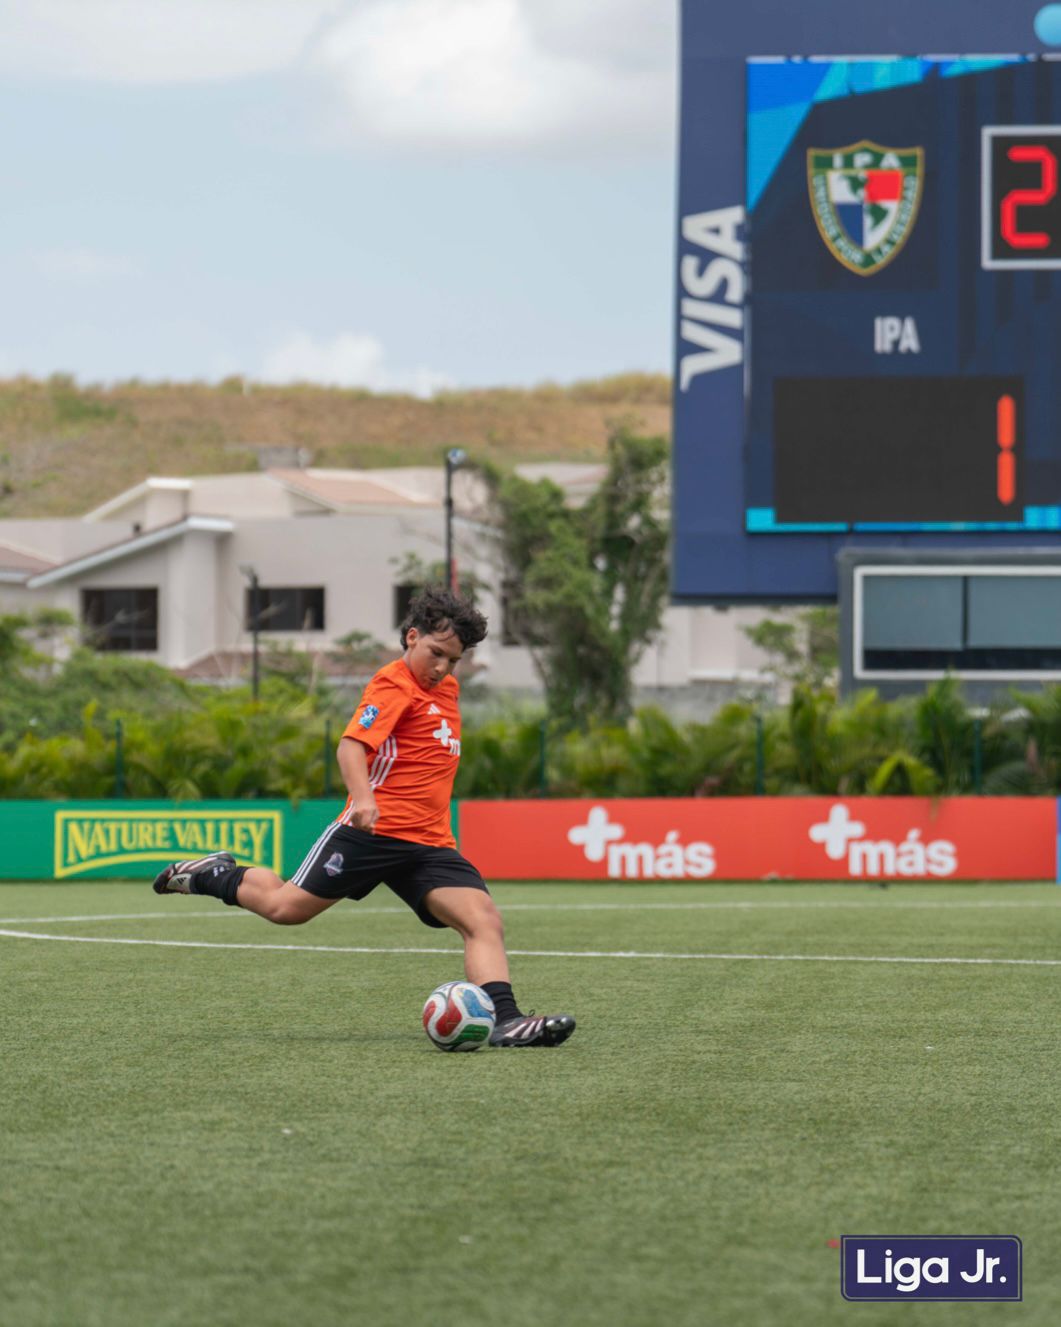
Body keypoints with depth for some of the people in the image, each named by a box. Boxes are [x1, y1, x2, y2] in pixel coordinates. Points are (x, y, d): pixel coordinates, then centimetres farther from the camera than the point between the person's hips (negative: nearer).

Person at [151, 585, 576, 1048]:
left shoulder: (446, 688, 18)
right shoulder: (394, 684, -8)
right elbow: (352, 745, -23)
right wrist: (363, 798, -38)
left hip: (430, 844, 7)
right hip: (375, 831, -7)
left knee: (484, 921, -13)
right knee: (286, 907, -2)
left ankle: (505, 1019, -25)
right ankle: (216, 875, 26)